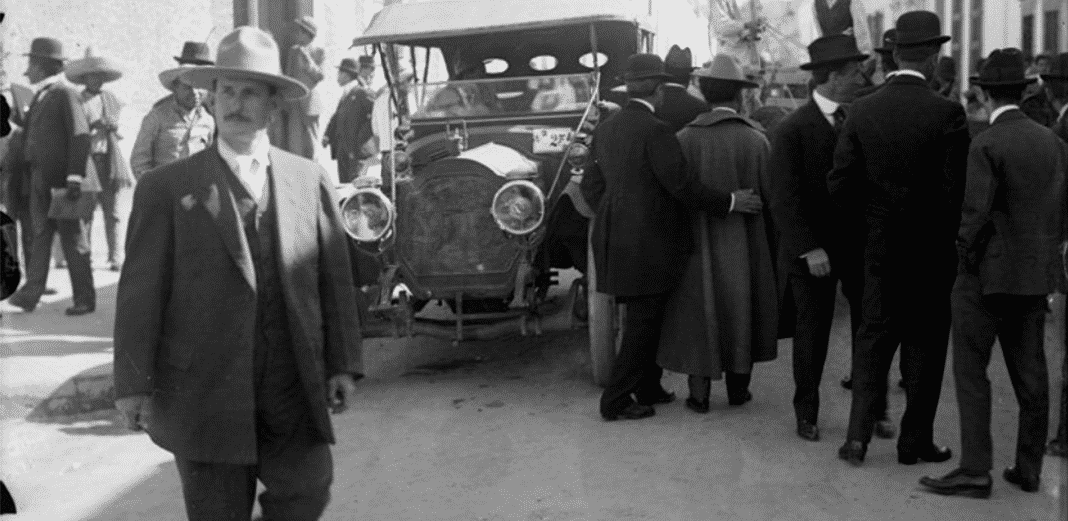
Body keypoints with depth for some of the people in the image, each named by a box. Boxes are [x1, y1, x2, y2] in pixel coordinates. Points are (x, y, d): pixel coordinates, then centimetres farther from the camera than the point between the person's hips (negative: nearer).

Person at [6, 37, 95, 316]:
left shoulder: (66, 94, -10)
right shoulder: (40, 96, 15)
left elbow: (80, 136, -16)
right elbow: (32, 135, 16)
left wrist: (75, 178, -20)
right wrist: (32, 175, 11)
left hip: (62, 181, -8)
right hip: (40, 179, 8)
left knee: (73, 240, 0)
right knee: (40, 236, 10)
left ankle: (85, 299, 8)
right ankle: (31, 293, 14)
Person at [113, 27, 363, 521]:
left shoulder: (310, 180, 6)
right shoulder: (166, 186, 0)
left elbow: (335, 278, 6)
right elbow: (140, 292, -2)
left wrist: (342, 364, 3)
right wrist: (134, 384, -5)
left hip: (294, 386, 2)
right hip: (203, 390, -1)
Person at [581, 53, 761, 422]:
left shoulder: (605, 129, 8)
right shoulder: (656, 131, -16)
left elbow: (593, 186, 12)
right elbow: (681, 186, -18)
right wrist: (730, 202, -8)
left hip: (615, 236, 8)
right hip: (648, 243, -8)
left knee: (646, 317, 19)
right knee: (643, 321, 1)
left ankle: (648, 388, 29)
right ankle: (616, 401, 6)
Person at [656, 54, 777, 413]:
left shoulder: (685, 139, -12)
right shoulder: (756, 139, -10)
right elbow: (770, 196, -6)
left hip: (700, 240, -1)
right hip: (745, 244, 1)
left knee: (699, 312, 10)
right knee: (741, 311, 15)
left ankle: (699, 394, 13)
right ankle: (738, 389, 24)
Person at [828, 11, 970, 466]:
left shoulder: (862, 110, -4)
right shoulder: (947, 113, -14)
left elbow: (840, 182, -3)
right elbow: (955, 189, -13)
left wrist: (867, 221, 11)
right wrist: (954, 237, 2)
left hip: (879, 244, 3)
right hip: (931, 247, -3)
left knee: (873, 336, 13)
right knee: (924, 343, 10)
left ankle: (858, 436, 8)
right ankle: (915, 441, 20)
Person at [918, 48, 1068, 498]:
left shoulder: (986, 145, -14)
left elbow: (976, 213, -18)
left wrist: (965, 255, -3)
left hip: (989, 274, -7)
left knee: (971, 372, 0)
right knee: (1030, 373, 12)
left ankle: (975, 470, 1)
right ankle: (1029, 469, 21)